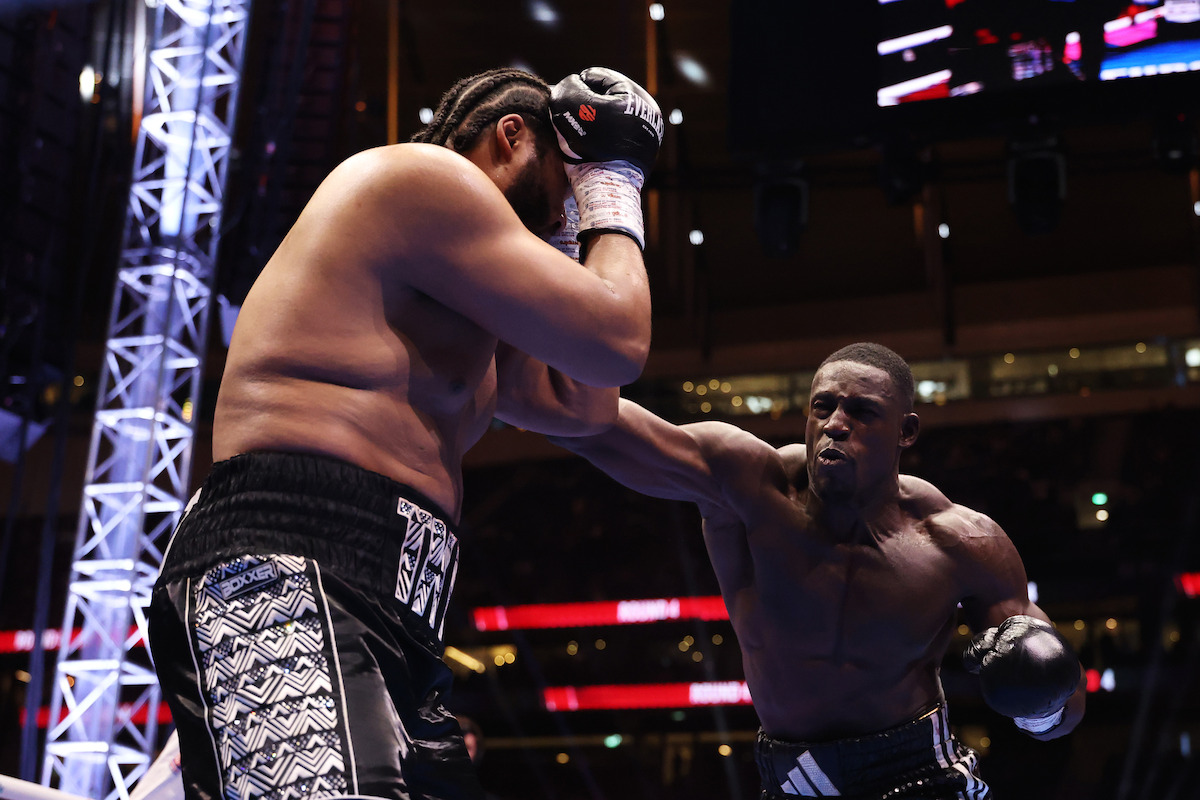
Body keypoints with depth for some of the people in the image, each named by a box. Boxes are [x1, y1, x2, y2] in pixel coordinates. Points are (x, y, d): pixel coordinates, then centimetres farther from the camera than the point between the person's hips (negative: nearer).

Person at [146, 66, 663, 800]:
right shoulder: (423, 174, 2)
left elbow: (583, 405, 31)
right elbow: (616, 344, -2)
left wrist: (571, 239, 32)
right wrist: (613, 199, 16)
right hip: (282, 581, -11)